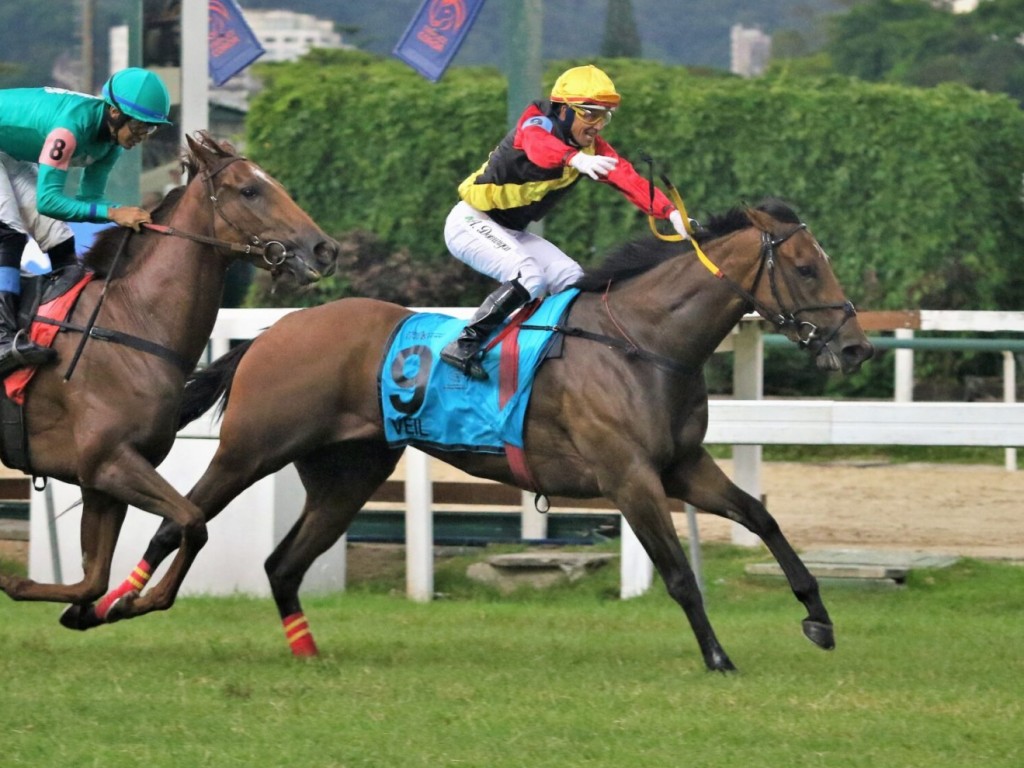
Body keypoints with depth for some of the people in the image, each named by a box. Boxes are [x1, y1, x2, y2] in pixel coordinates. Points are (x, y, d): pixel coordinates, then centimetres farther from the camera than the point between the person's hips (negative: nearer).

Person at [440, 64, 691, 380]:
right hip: (471, 221, -8)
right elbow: (540, 146, -46)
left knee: (571, 279, -3)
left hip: (511, 232, 8)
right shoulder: (537, 124, -21)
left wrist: (670, 212, -31)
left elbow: (629, 179, -15)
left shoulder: (592, 148, 0)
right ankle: (463, 345, -25)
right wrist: (576, 159, -68)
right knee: (528, 277, -27)